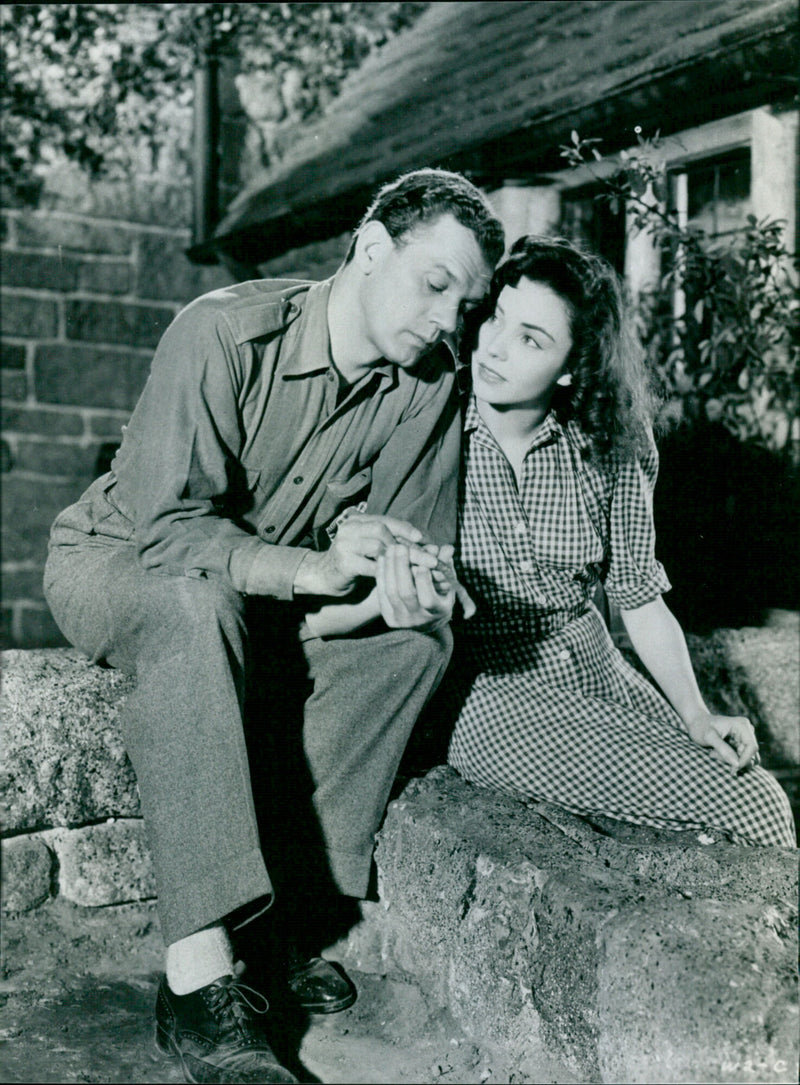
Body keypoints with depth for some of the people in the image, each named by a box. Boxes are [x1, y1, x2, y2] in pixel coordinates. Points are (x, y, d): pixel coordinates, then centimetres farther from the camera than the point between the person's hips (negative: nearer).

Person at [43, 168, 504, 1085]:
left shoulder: (428, 387, -7)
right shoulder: (226, 331, -24)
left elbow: (413, 544, -6)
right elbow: (168, 524, -30)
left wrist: (407, 582, -32)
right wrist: (315, 570, -44)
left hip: (276, 601, 5)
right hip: (117, 565, -4)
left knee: (416, 638, -20)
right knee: (200, 607, -38)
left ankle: (279, 916, -19)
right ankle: (199, 974, -38)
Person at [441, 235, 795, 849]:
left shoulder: (607, 448, 1)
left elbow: (640, 596, 7)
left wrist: (696, 715, -5)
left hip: (597, 677, 5)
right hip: (487, 693, -4)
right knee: (747, 810, -17)